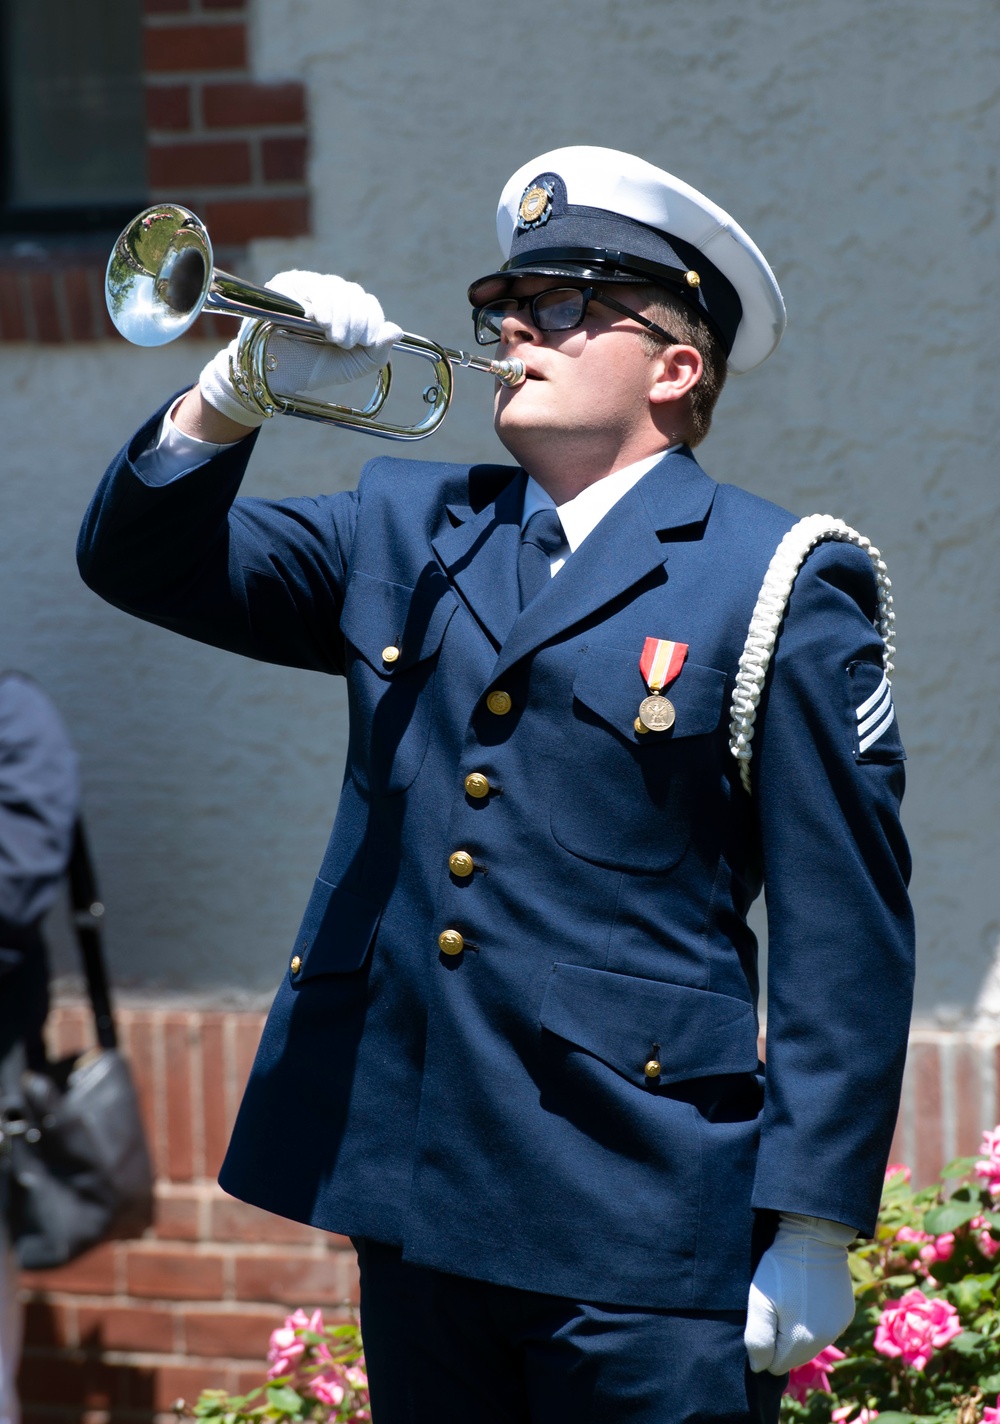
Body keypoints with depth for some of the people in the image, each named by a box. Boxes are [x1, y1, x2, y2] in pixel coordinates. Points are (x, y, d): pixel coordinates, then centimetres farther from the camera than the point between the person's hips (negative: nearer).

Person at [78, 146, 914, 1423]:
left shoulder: (782, 589, -3)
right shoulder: (406, 531, 15)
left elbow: (845, 933, -6)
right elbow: (144, 561, 14)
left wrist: (812, 1232, -10)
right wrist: (236, 394, -5)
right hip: (414, 1197, 5)